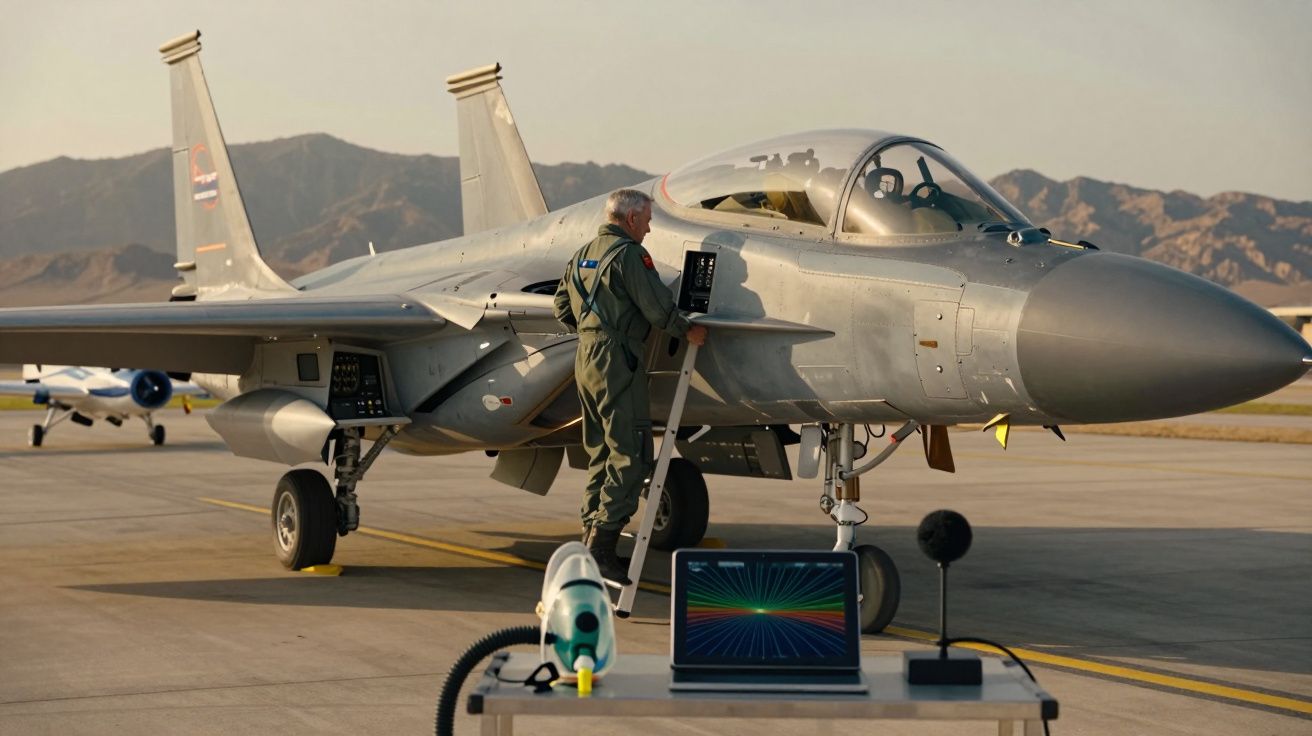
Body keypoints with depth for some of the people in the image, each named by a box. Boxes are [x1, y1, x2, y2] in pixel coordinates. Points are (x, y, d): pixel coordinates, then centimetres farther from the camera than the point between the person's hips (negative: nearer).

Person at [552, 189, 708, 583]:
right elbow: (657, 305, -15)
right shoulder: (628, 254, -11)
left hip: (586, 357, 10)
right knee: (631, 455, -8)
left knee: (601, 454, 15)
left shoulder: (583, 255, 16)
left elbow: (563, 306, 22)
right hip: (617, 359, -10)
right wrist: (687, 330, -1)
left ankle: (591, 540, 16)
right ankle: (601, 545, -13)